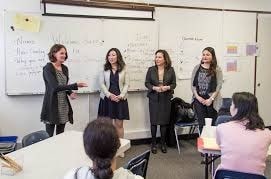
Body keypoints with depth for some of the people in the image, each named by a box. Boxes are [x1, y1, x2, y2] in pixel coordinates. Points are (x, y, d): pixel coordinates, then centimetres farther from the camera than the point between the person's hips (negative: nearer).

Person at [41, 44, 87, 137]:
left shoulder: (65, 68, 9)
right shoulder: (48, 68, -12)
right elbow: (55, 87, -22)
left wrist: (70, 93, -3)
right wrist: (75, 85, -28)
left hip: (64, 105, 6)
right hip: (52, 105, -6)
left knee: (60, 135, 12)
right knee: (49, 135, 0)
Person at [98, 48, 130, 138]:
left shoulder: (124, 68, 4)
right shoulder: (105, 68, 4)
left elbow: (126, 84, 2)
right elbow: (102, 83, 0)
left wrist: (121, 95, -11)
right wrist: (109, 95, -12)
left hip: (120, 99, 0)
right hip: (107, 99, 0)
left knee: (119, 124, 4)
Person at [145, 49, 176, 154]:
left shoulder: (170, 70, 2)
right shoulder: (151, 69, 2)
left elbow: (174, 83, 4)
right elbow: (147, 83, 2)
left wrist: (167, 87, -16)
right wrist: (154, 88, -16)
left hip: (166, 98, 0)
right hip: (154, 98, 0)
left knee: (164, 121, 4)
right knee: (154, 121, 2)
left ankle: (163, 143, 19)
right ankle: (153, 143, 16)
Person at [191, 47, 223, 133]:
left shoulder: (217, 69, 0)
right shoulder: (197, 68, 7)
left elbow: (219, 85, -5)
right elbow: (192, 84, 6)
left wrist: (211, 99, -12)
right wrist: (197, 96, -5)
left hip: (211, 100, -2)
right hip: (199, 99, 2)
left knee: (211, 124, 3)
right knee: (202, 124, -1)